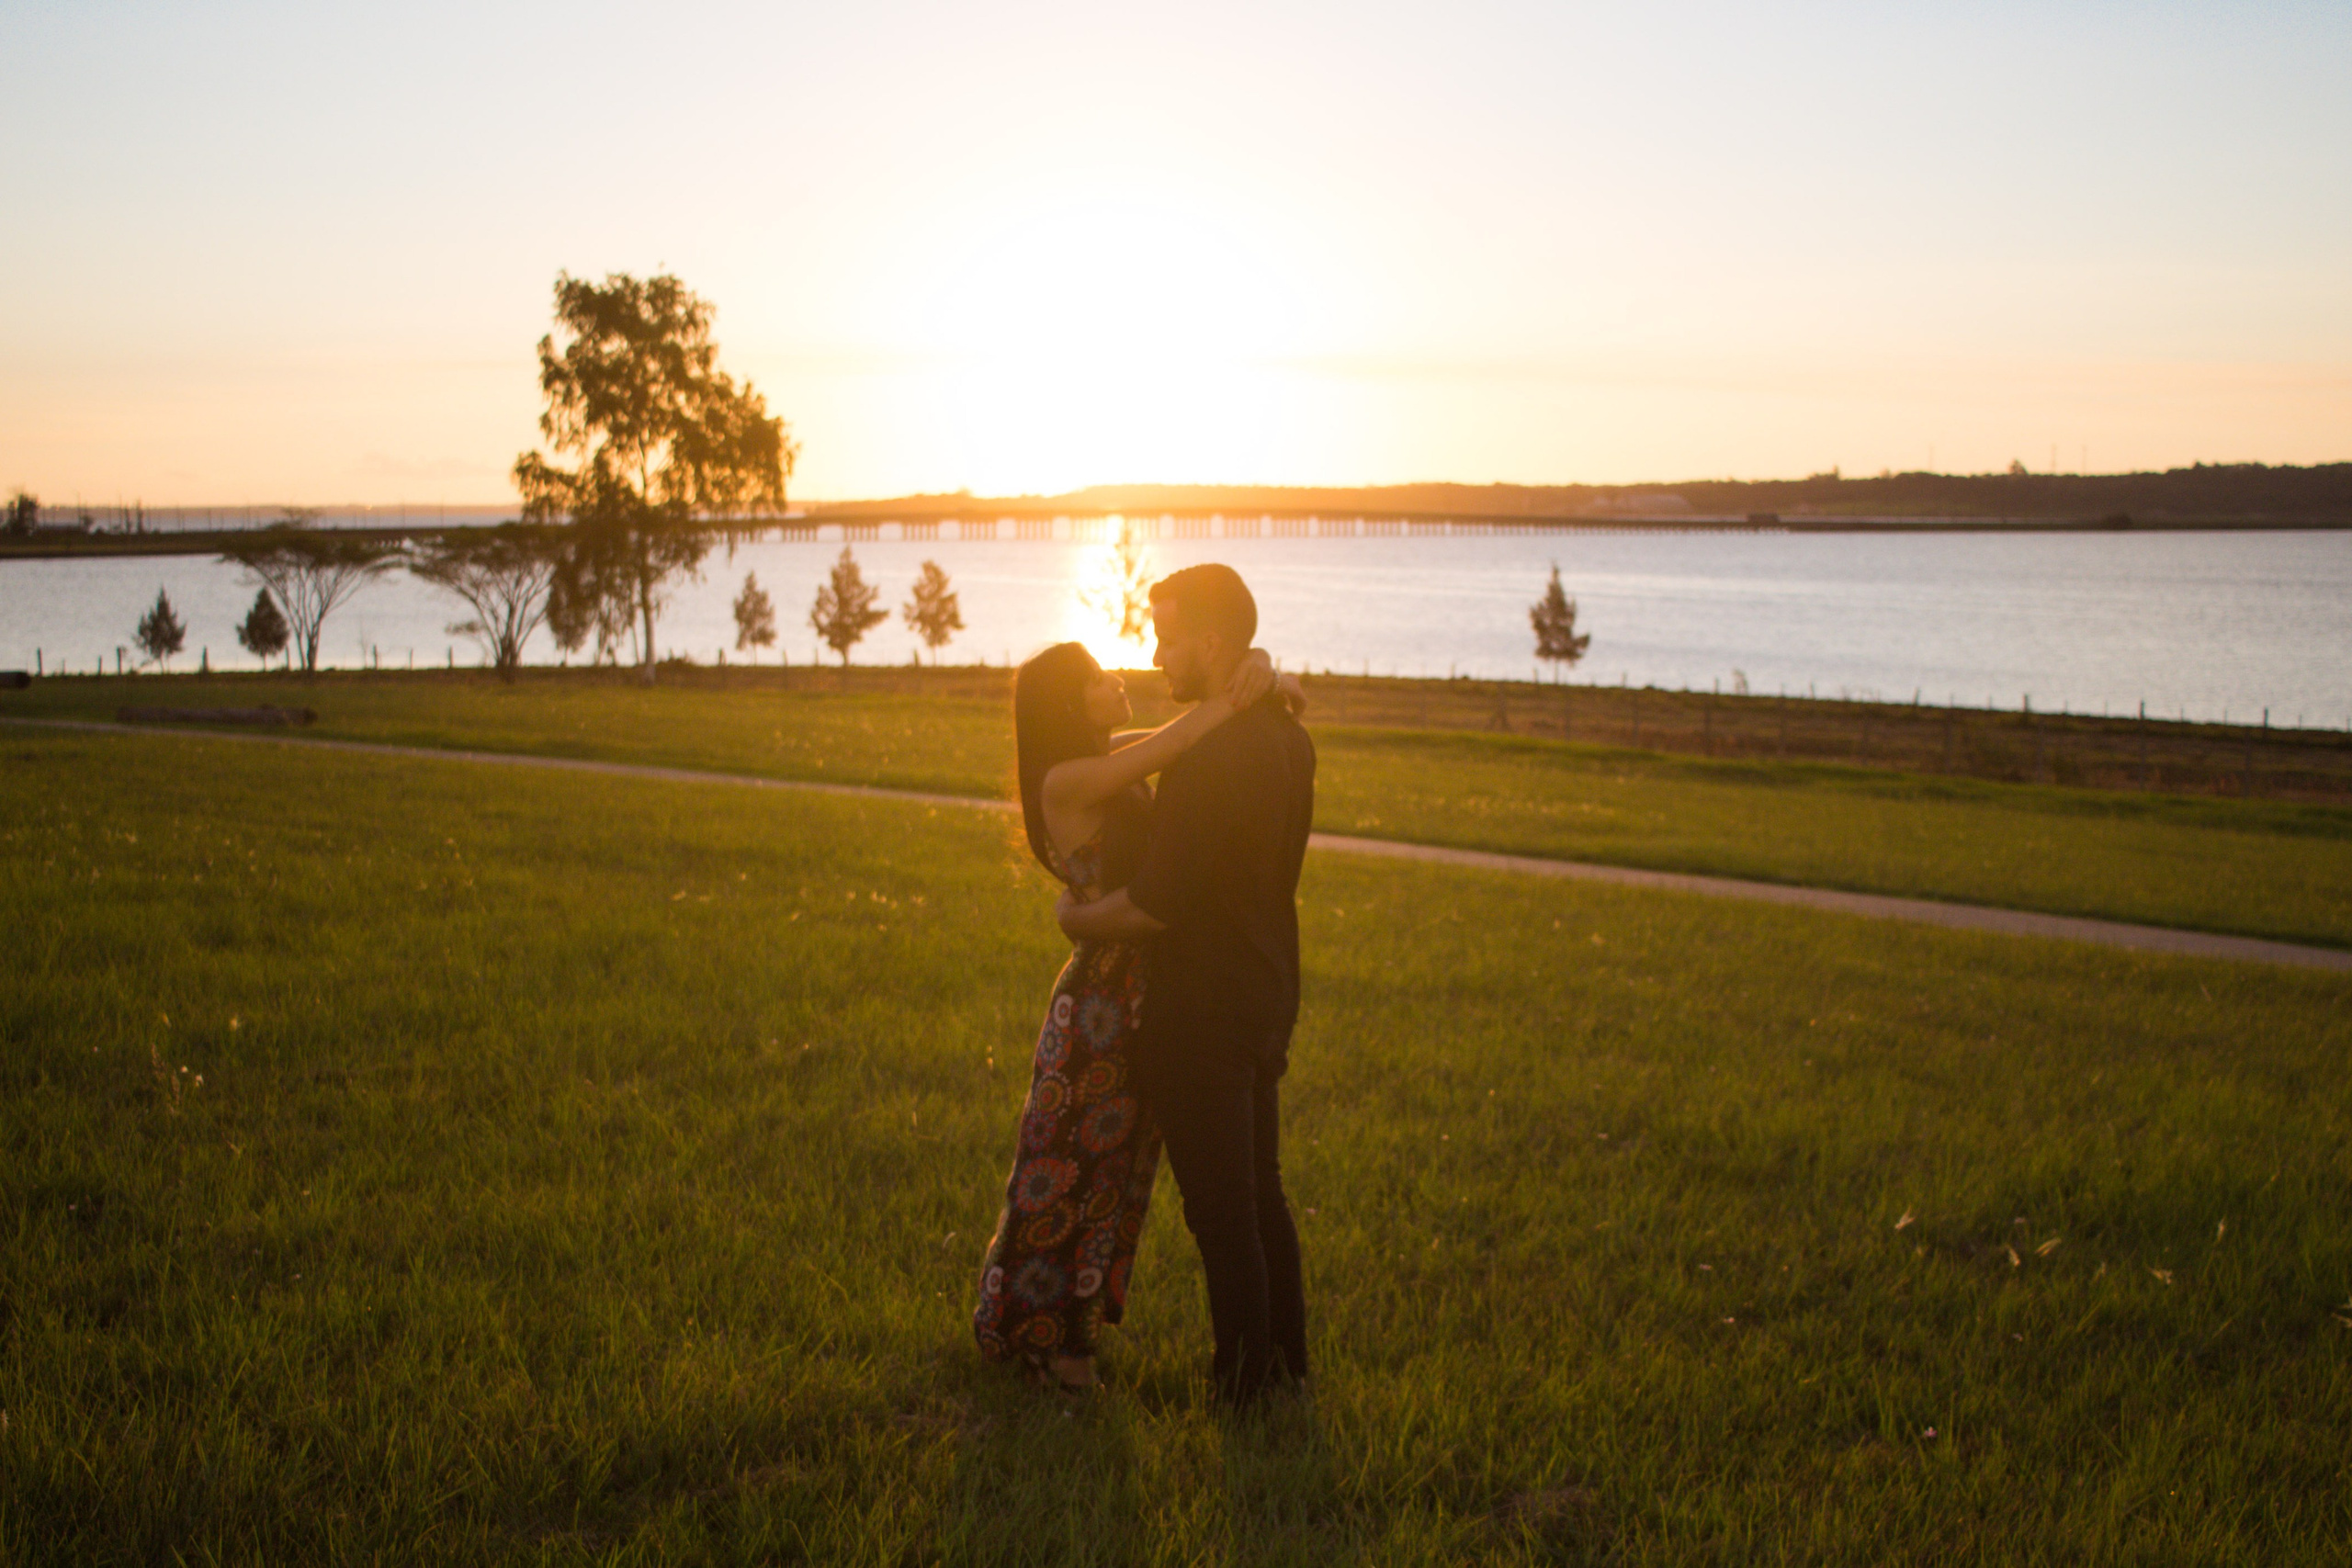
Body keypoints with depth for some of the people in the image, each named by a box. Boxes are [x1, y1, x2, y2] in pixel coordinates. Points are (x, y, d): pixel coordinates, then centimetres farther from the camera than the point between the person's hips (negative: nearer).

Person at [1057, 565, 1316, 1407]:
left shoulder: (1206, 759, -24)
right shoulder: (1286, 737, 5)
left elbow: (1156, 908, -23)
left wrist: (1078, 918, -7)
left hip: (1200, 1021, -9)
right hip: (1266, 998, 9)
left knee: (1222, 1213, 2)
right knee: (1261, 1195, 20)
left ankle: (1244, 1389, 12)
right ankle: (1287, 1365, 30)